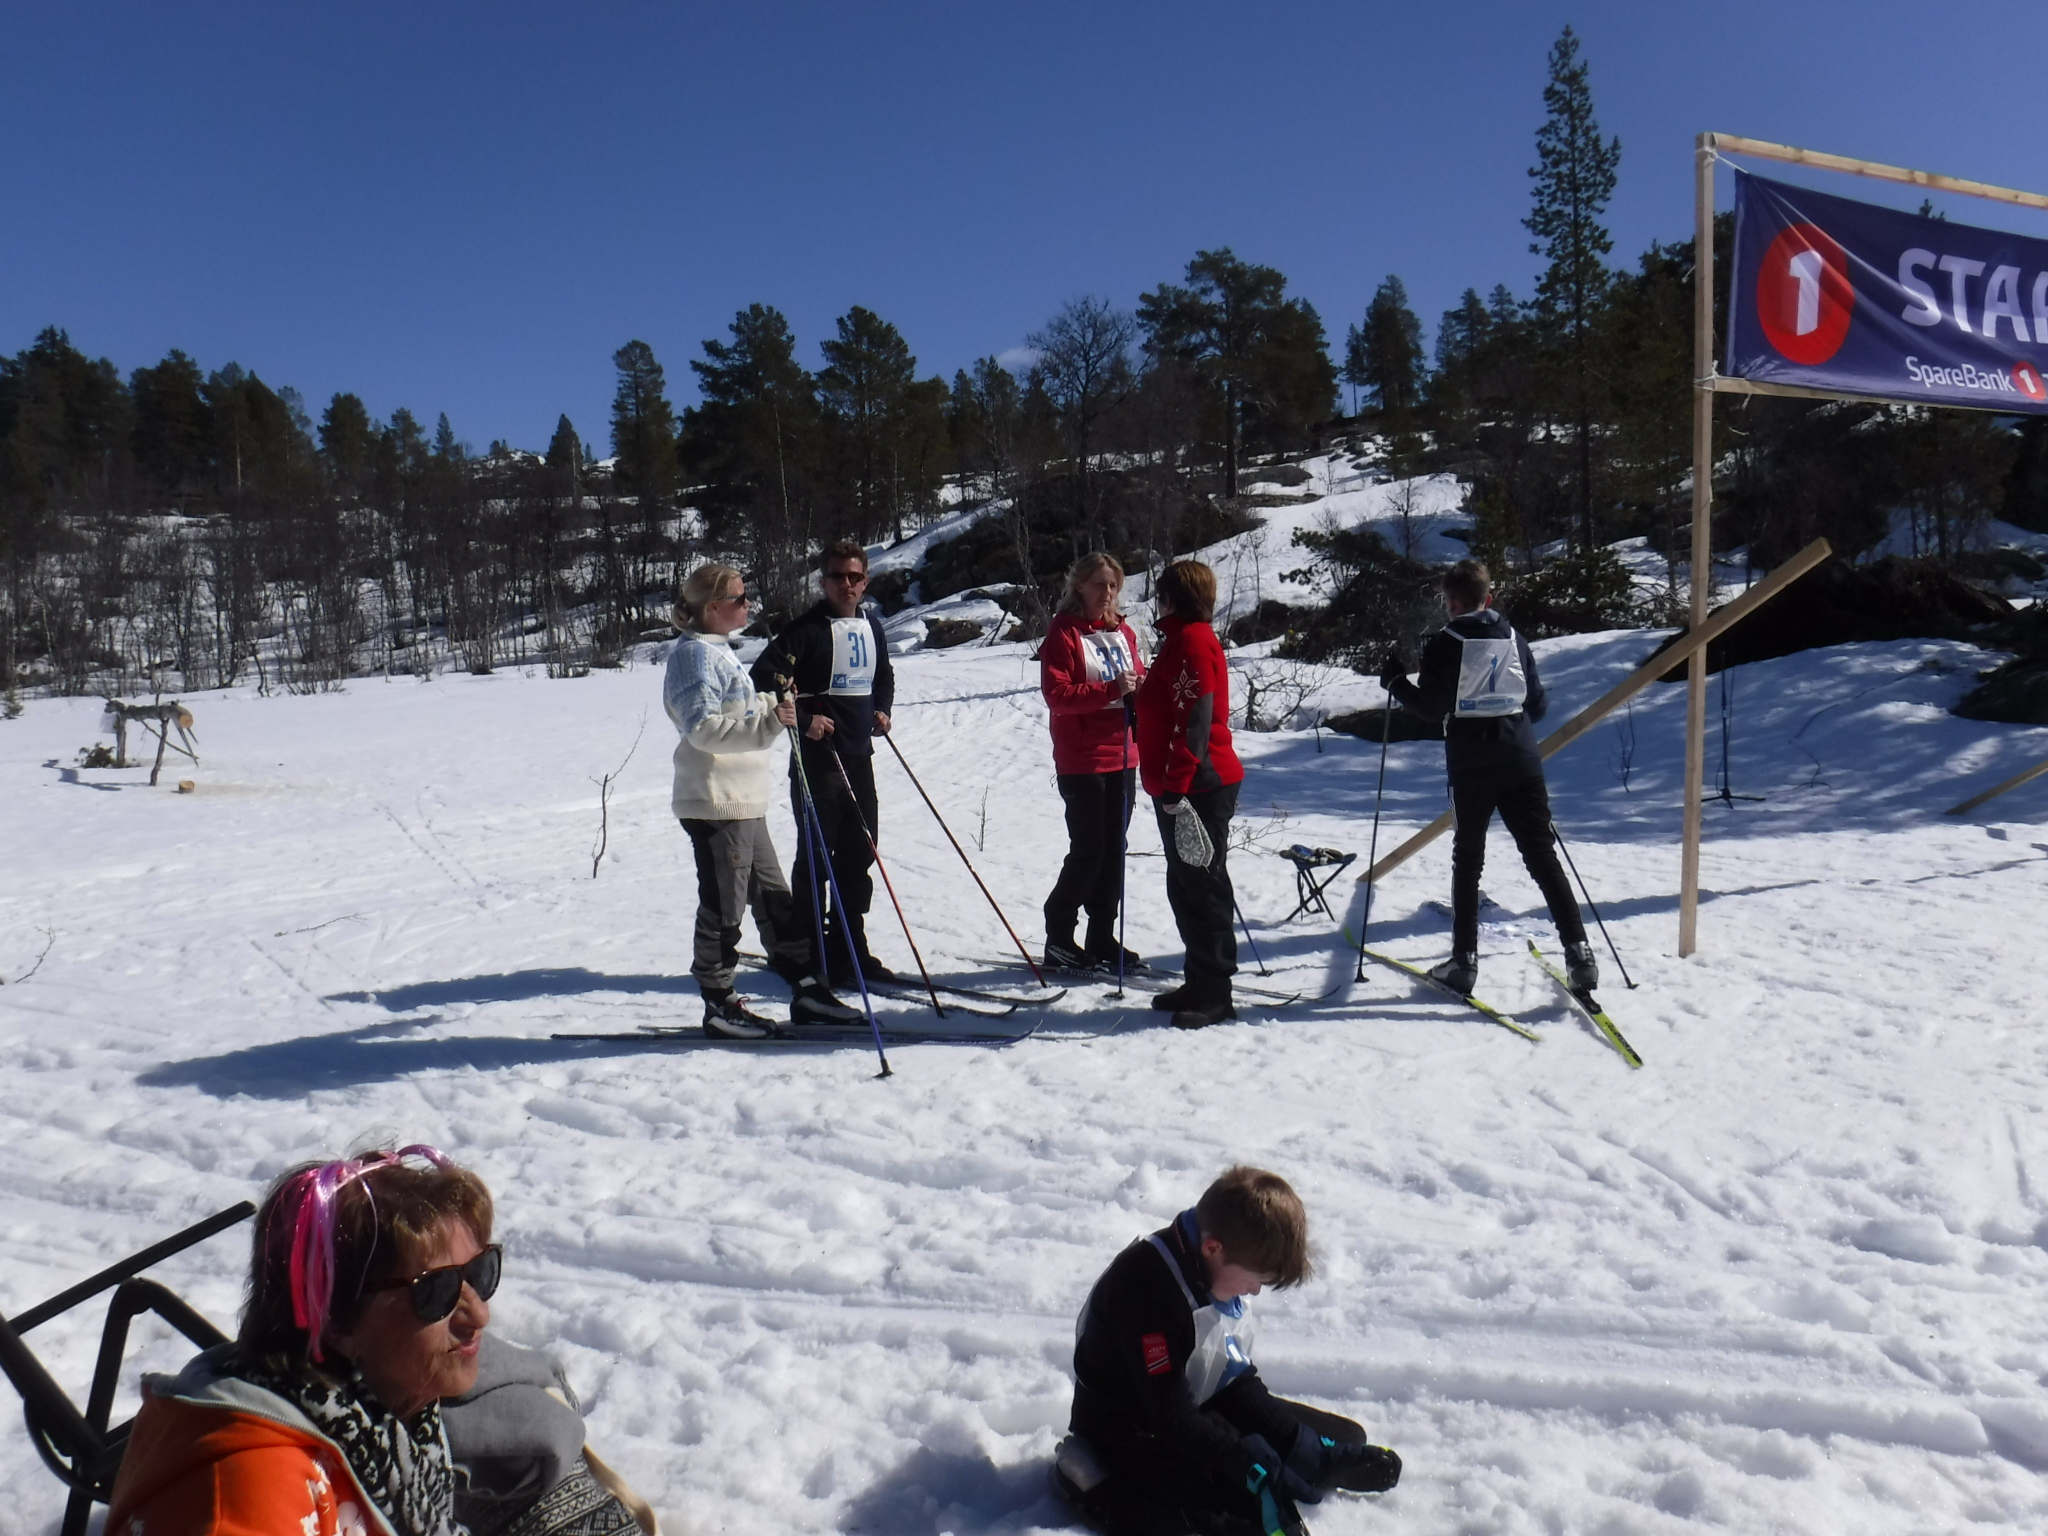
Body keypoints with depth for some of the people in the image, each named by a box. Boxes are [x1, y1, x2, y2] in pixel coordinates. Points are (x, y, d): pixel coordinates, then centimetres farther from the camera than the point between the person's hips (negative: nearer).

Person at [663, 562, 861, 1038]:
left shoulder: (717, 651, 18)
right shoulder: (695, 654, -14)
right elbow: (703, 727, -25)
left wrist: (770, 705, 16)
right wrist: (768, 723, -31)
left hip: (744, 801, 11)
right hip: (716, 803, -11)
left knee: (774, 899, 14)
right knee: (722, 908, 0)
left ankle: (805, 990, 21)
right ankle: (719, 1005, 12)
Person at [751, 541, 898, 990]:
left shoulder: (872, 629, 12)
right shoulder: (807, 629, -10)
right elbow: (763, 678, -15)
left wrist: (882, 709, 11)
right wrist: (802, 719, -18)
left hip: (860, 757, 7)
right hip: (818, 757, -7)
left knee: (860, 851, 11)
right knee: (817, 856, -3)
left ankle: (850, 948, 22)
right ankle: (810, 956, 6)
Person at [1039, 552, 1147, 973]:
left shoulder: (1123, 632, 13)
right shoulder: (1063, 633, -7)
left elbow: (1138, 679, 19)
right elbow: (1056, 694, -16)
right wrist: (1111, 690, -25)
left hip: (1122, 757, 7)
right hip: (1082, 760, -7)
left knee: (1114, 851, 9)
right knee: (1088, 851, -5)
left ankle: (1102, 939, 18)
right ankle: (1059, 939, 10)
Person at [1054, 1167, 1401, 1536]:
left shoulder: (1218, 1274, -2)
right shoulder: (1146, 1285, -29)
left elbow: (1239, 1381, 4)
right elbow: (1171, 1414, -29)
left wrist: (1304, 1447, -6)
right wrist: (1254, 1470, -32)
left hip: (1201, 1408, 9)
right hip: (1133, 1436, -9)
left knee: (1346, 1438, 5)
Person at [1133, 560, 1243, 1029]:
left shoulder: (1192, 641, -15)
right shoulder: (1183, 638, 18)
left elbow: (1195, 720, -23)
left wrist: (1175, 789, -25)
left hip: (1198, 788, -11)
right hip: (1184, 786, 11)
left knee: (1199, 888, -5)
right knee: (1186, 886, 15)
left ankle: (1213, 994, 2)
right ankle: (1201, 983, 24)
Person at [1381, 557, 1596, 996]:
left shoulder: (1446, 644, -4)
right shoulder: (1515, 640, 9)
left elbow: (1431, 706, -8)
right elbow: (1539, 705, 11)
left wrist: (1395, 681, 7)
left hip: (1470, 766, -3)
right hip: (1521, 762, 3)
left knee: (1467, 862, 8)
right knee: (1543, 857, 5)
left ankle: (1464, 962, 8)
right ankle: (1578, 953, -2)